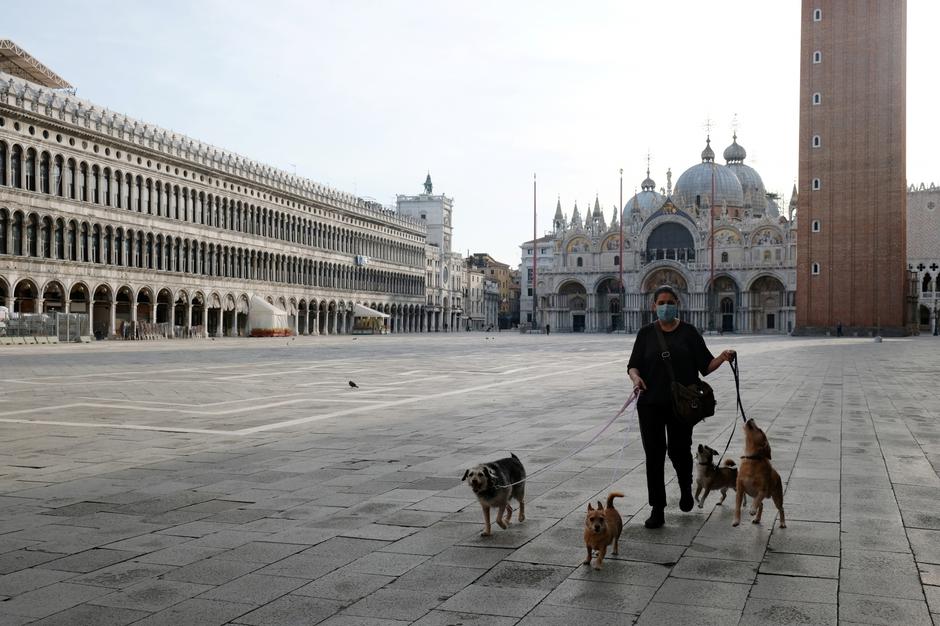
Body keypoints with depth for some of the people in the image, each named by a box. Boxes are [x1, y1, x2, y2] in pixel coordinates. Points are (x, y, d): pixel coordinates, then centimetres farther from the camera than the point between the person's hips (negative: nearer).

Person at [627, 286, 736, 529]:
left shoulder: (689, 332, 3)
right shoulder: (646, 333, 5)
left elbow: (705, 365, 3)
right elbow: (633, 365, 4)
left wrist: (722, 358, -16)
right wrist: (635, 377, -17)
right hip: (651, 403, 1)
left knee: (679, 451, 5)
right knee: (654, 455, 0)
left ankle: (686, 489, 38)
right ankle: (657, 509, 8)